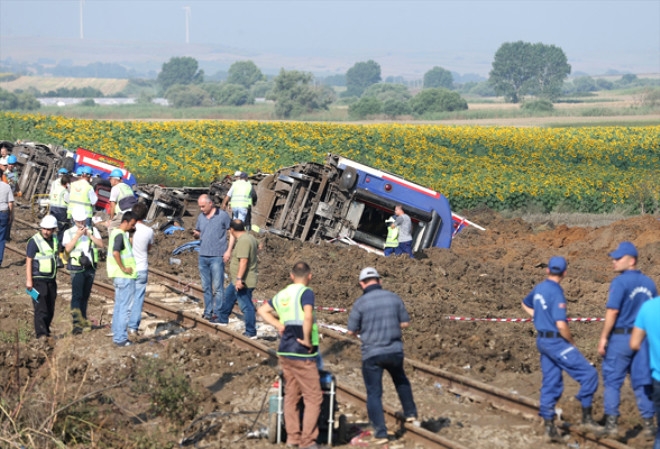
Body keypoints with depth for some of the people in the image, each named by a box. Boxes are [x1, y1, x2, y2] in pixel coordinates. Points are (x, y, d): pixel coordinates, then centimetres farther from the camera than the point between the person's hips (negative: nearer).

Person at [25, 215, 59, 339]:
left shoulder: (54, 240, 11)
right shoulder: (34, 241, -10)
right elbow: (28, 261, -11)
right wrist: (29, 280, -15)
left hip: (51, 280, 7)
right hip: (38, 280, -7)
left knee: (50, 309, 8)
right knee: (41, 308, -10)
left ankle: (46, 331, 19)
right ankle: (41, 333, -9)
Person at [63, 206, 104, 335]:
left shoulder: (93, 230, 9)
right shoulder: (69, 232, 1)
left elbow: (101, 245, -4)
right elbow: (68, 248, -13)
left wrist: (90, 235, -13)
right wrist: (77, 236, -18)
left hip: (90, 267, 4)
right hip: (77, 268, -4)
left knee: (85, 295, 12)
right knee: (77, 295, -13)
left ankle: (83, 320, 22)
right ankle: (77, 324, -18)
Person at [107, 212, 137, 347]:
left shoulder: (115, 232, 13)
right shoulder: (120, 235, -17)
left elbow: (111, 248, 28)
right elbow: (115, 253, -30)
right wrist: (123, 268, -22)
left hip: (119, 276, 10)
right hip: (125, 277, -10)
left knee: (119, 306, 14)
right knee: (125, 308, -7)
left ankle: (117, 335, 20)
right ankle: (121, 338, -7)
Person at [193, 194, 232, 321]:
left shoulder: (223, 215, -3)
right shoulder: (201, 217, 12)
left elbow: (232, 233, 0)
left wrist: (228, 251, -8)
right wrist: (196, 234, -5)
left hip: (217, 257, -5)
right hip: (203, 257, 5)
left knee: (217, 287, -5)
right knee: (206, 287, 9)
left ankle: (217, 313, -3)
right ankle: (208, 311, 15)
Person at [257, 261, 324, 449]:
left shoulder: (282, 295, 11)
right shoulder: (305, 293, -12)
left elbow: (263, 311, 22)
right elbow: (308, 317, -27)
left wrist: (279, 325, 12)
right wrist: (307, 340, -17)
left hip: (285, 351, 8)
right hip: (302, 354, -8)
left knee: (291, 394, 15)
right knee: (313, 397, -2)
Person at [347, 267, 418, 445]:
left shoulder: (360, 303, -11)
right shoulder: (394, 298, -1)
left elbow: (351, 331, -5)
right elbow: (405, 323, 5)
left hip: (372, 354, -3)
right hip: (395, 351, 3)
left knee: (374, 394, 5)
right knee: (400, 380, 32)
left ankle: (380, 433, 1)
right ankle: (410, 412, 39)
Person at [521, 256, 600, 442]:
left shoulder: (539, 288, 8)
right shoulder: (556, 292, -19)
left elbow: (526, 304, 29)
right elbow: (561, 324, -25)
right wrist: (571, 342, -9)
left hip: (543, 340, 9)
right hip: (556, 342, -9)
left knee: (551, 383, 11)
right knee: (589, 373, -6)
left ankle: (549, 426, 12)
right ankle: (587, 417, -4)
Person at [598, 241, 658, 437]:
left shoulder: (620, 282, -12)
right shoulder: (649, 283, 9)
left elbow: (612, 312, -17)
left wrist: (603, 338, -12)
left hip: (620, 338, -6)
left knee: (612, 381, 2)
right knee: (642, 382, 9)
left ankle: (611, 423, 0)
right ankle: (648, 424, 9)